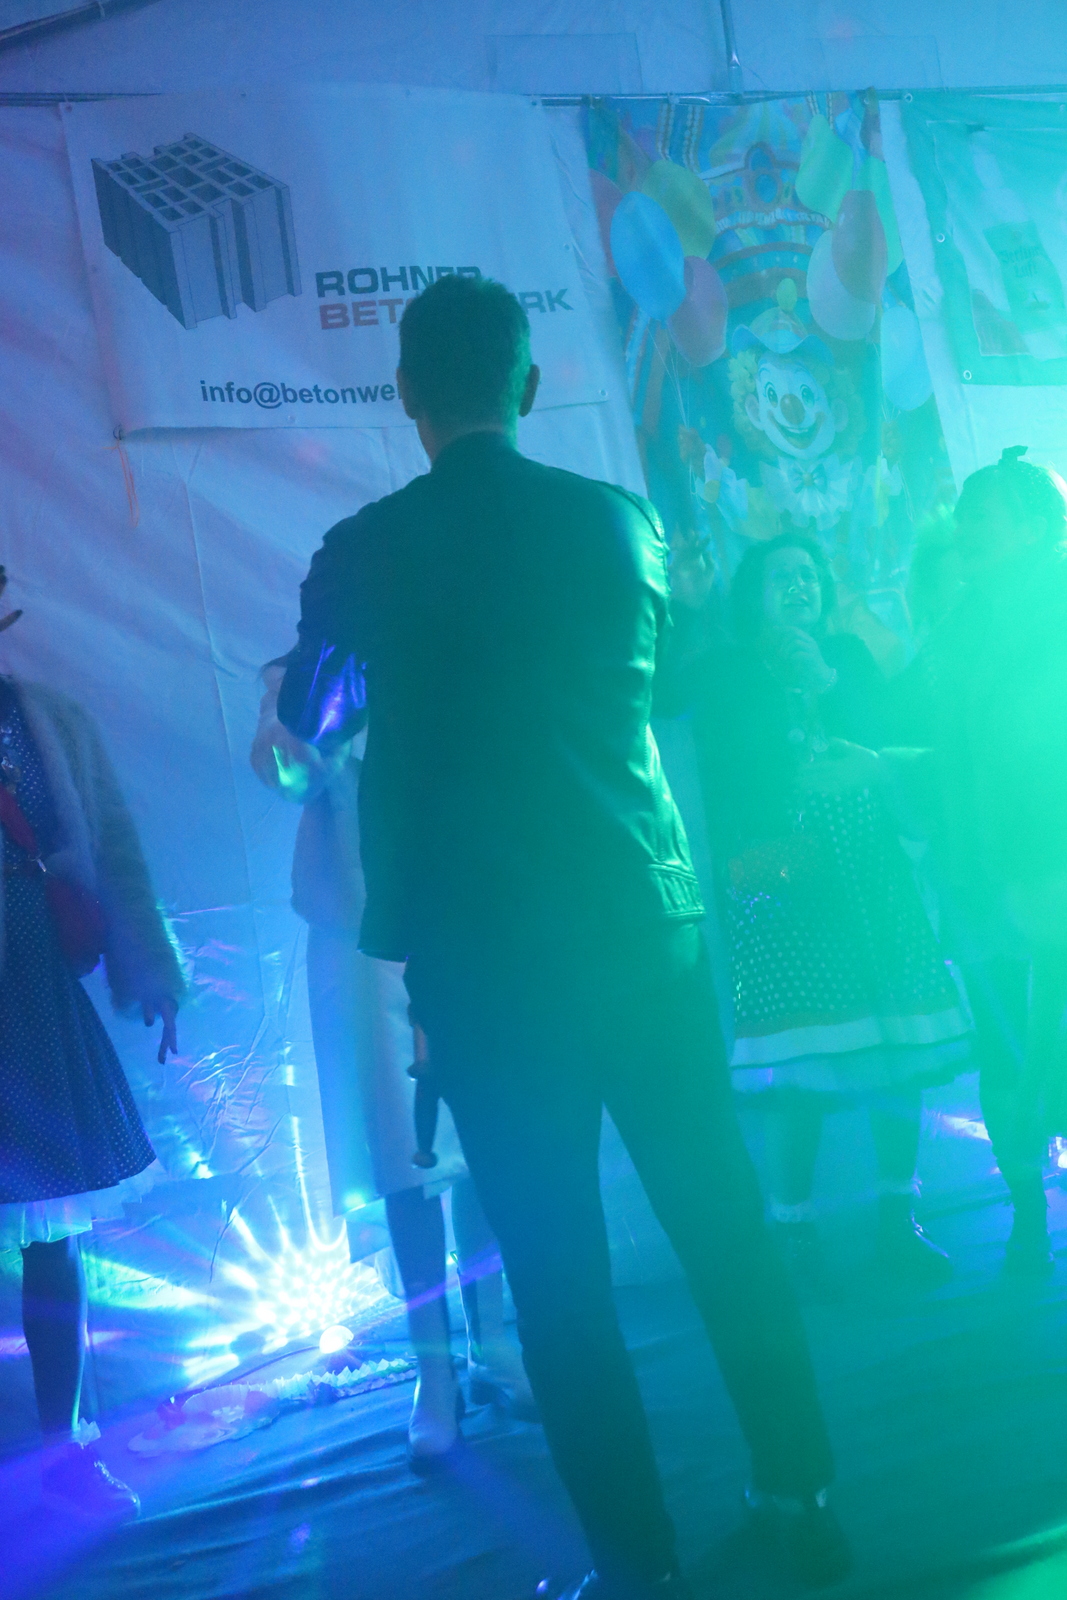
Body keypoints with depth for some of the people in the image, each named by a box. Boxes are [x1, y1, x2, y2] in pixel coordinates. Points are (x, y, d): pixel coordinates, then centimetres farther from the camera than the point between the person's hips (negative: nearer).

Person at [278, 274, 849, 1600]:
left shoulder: (365, 553, -4)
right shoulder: (621, 520, 2)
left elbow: (305, 718, 15)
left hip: (484, 956, -2)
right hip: (647, 927, 3)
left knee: (557, 1267, 6)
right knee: (722, 1221, 13)